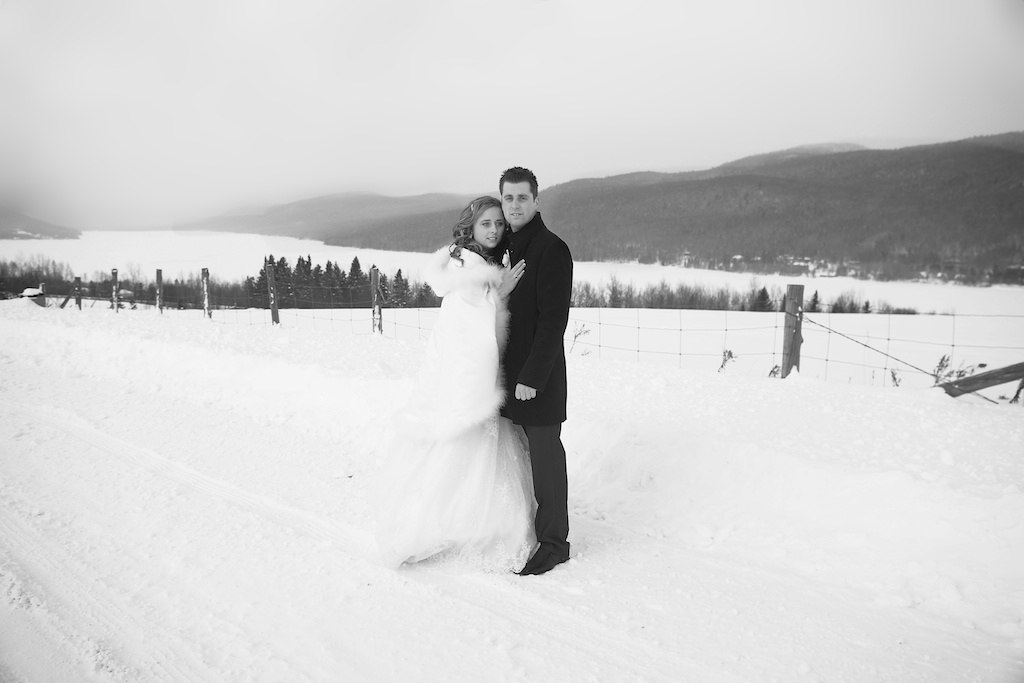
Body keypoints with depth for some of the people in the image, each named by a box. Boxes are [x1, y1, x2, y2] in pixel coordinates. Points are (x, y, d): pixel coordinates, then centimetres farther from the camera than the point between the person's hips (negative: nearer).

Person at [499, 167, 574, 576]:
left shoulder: (551, 250, -11)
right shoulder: (503, 248, 13)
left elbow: (553, 320, -16)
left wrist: (532, 377, -19)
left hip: (539, 377, -7)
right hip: (508, 374, 7)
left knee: (545, 458, 1)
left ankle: (553, 543, 13)